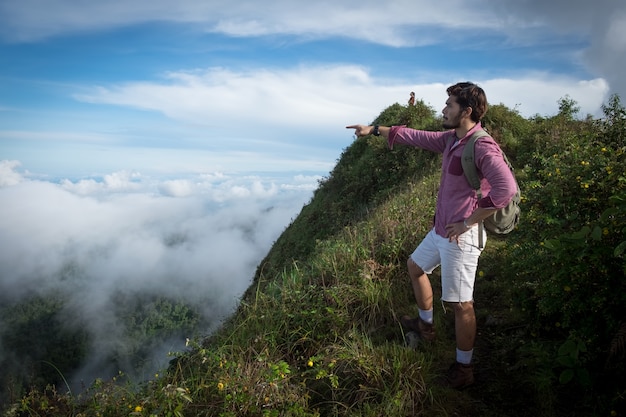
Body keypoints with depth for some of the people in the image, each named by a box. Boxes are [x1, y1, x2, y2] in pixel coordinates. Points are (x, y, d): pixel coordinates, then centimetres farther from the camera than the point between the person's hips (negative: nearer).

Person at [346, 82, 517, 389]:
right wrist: (375, 130, 20)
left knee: (460, 304, 1)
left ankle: (464, 369, 21)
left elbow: (506, 188, -32)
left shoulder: (482, 148, -21)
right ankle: (425, 324, 46)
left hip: (461, 237, -10)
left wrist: (468, 222, -24)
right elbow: (415, 136, 17)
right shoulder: (450, 139, 6)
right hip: (440, 229, 10)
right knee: (415, 266, 26)